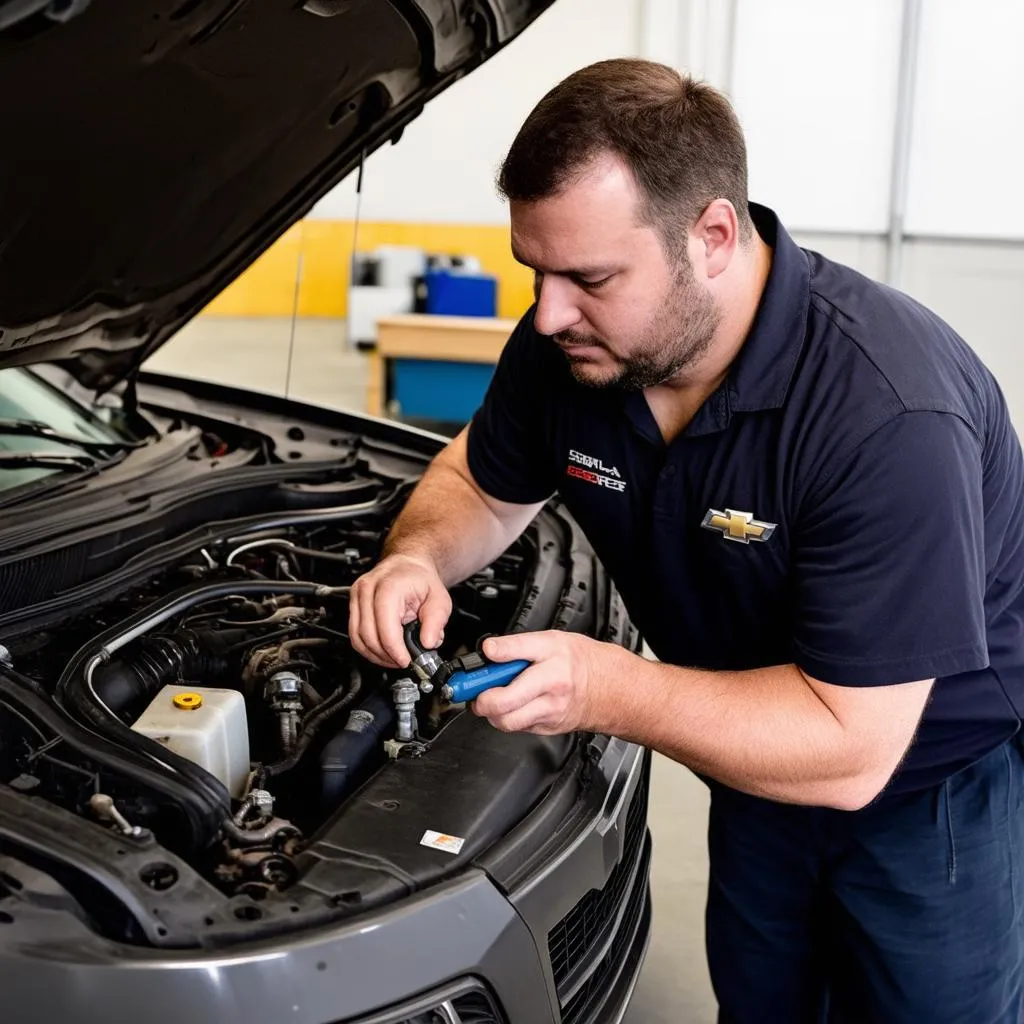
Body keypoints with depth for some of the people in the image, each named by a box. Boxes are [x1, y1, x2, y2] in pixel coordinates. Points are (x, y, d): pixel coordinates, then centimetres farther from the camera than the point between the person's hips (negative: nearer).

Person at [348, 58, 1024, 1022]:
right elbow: (481, 485, 1)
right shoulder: (568, 344, -18)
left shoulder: (888, 414, -38)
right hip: (762, 755, 6)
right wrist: (419, 555, -21)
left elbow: (849, 749, -35)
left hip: (936, 781, -5)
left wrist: (606, 688, -39)